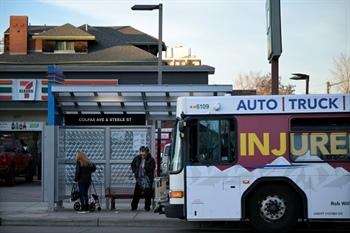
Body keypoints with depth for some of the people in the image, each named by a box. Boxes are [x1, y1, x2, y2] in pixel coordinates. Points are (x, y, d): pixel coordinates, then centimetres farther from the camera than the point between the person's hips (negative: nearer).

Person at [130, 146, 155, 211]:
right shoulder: (137, 158, 6)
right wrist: (135, 171, 6)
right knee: (136, 193, 2)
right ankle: (134, 206, 10)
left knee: (148, 193, 3)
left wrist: (145, 167, -23)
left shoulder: (151, 159, -5)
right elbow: (132, 164, 18)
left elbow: (152, 167, -12)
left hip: (148, 179, -3)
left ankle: (147, 206, 15)